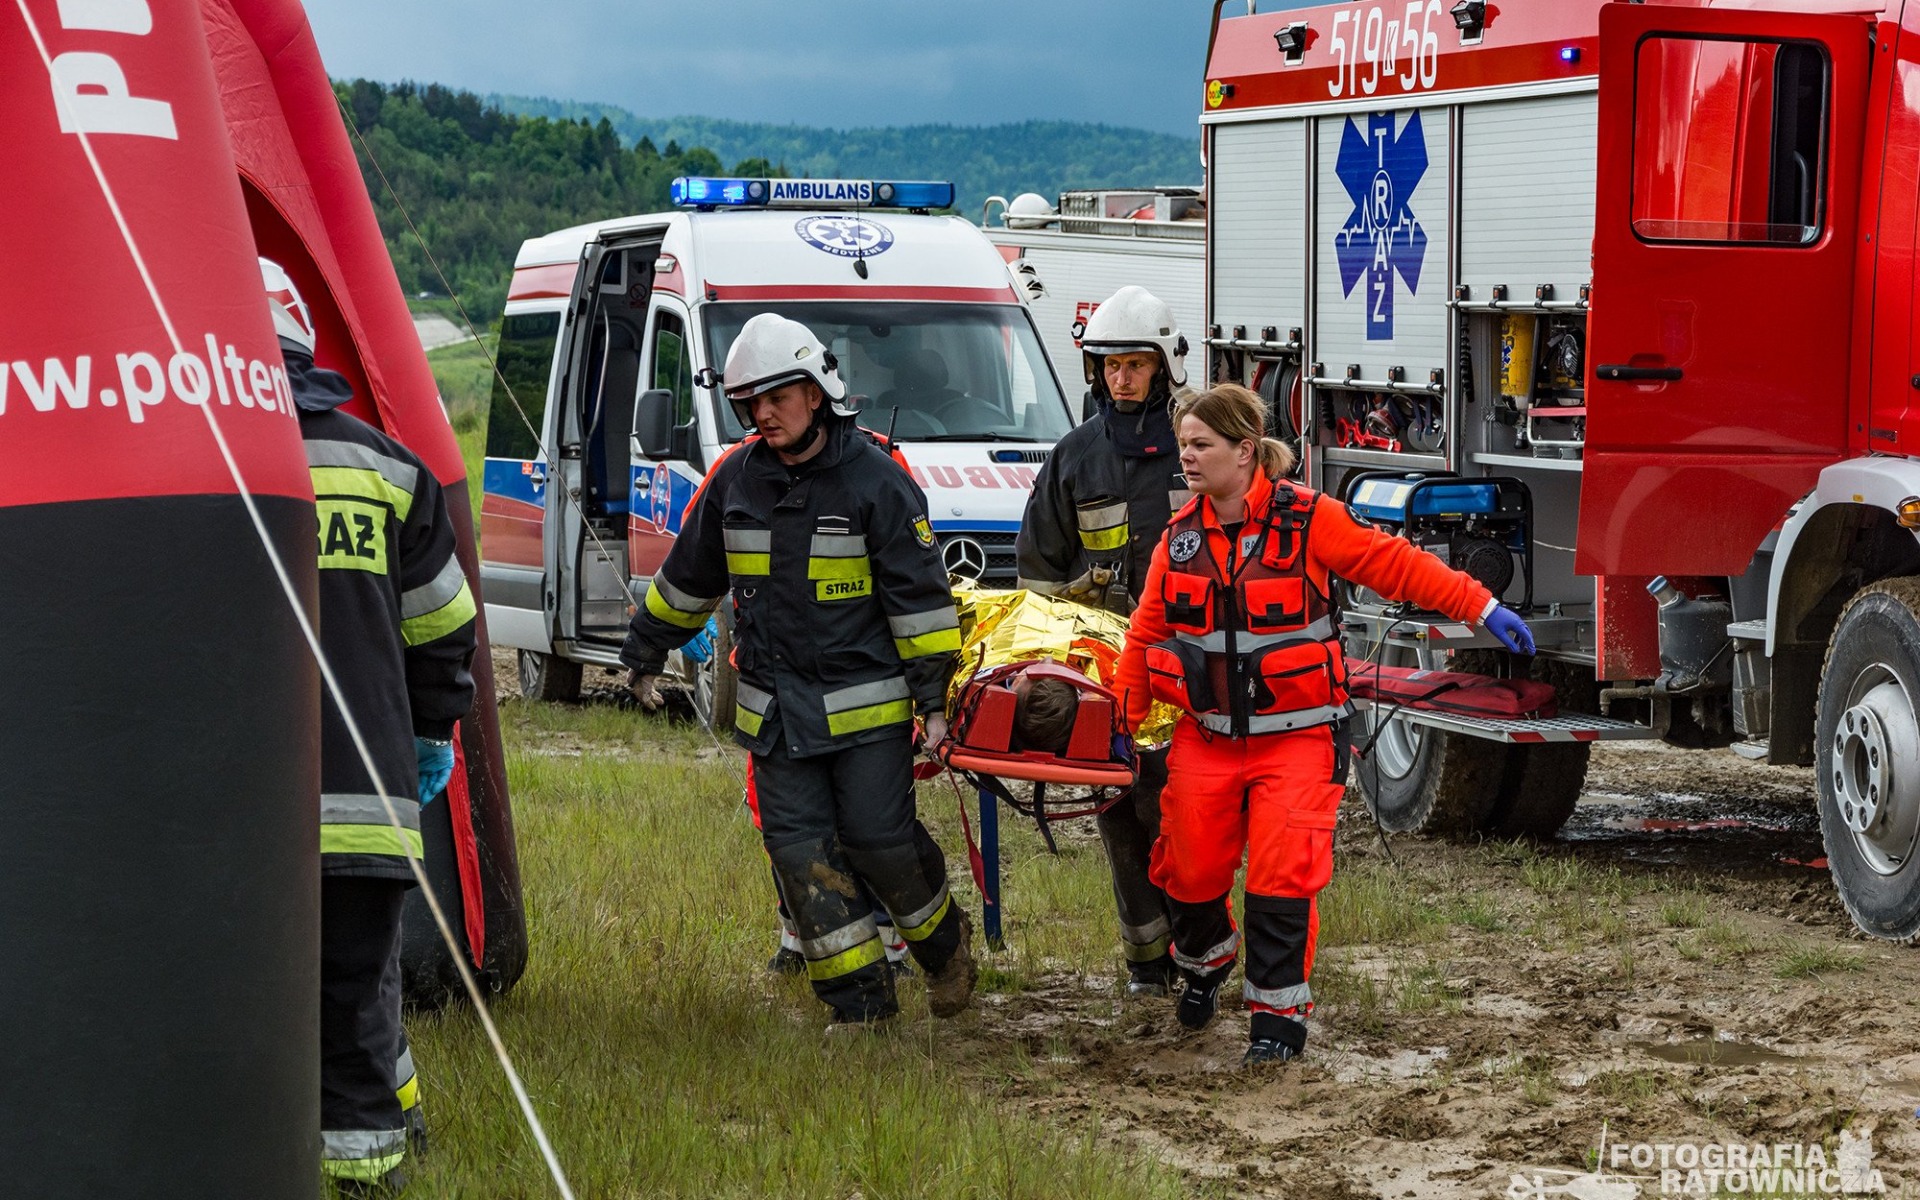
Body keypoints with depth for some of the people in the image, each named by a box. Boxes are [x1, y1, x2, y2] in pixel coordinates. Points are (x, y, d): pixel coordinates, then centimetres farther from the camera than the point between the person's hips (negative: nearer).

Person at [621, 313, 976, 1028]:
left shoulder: (875, 478, -8)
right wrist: (645, 652, 26)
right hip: (775, 711, 4)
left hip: (867, 703, -4)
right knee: (800, 849, -1)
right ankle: (859, 998, 7)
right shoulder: (735, 479, 6)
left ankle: (944, 943, 23)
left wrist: (934, 694, -11)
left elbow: (920, 595, -7)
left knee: (878, 838, -5)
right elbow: (687, 576, 20)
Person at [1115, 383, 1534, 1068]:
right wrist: (1121, 720, 5)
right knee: (1190, 869, 5)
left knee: (1282, 877, -11)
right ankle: (1206, 963, 35)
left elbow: (1394, 564, -8)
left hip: (1295, 735, -4)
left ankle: (1279, 1011, 2)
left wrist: (1481, 608, -12)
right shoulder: (1180, 538, 4)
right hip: (1207, 737, 4)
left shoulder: (1308, 521, -10)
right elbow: (1145, 636, 9)